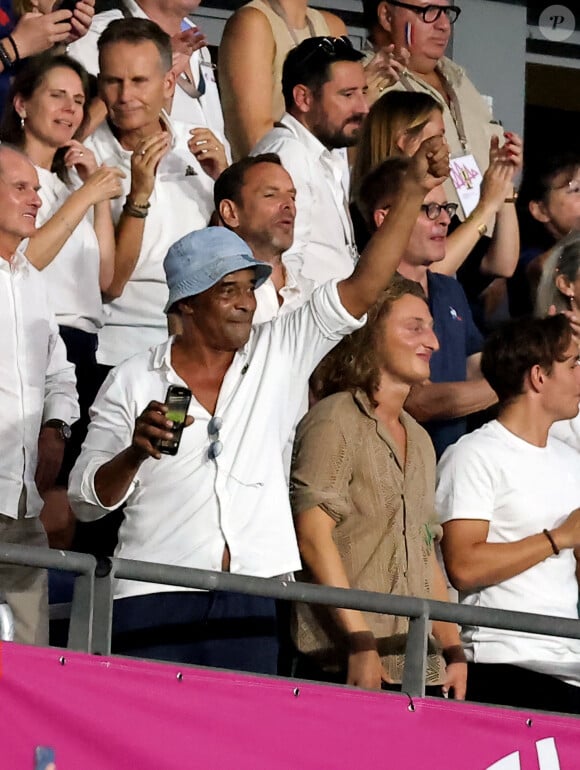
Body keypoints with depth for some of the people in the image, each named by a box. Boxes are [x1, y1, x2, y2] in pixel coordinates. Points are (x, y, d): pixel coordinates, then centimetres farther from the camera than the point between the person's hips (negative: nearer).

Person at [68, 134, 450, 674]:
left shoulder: (279, 356, 11)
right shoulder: (133, 382, 5)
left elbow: (362, 287, 4)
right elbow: (86, 499, 4)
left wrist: (413, 191, -5)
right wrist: (135, 453, -16)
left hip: (249, 607, 2)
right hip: (154, 602, -2)